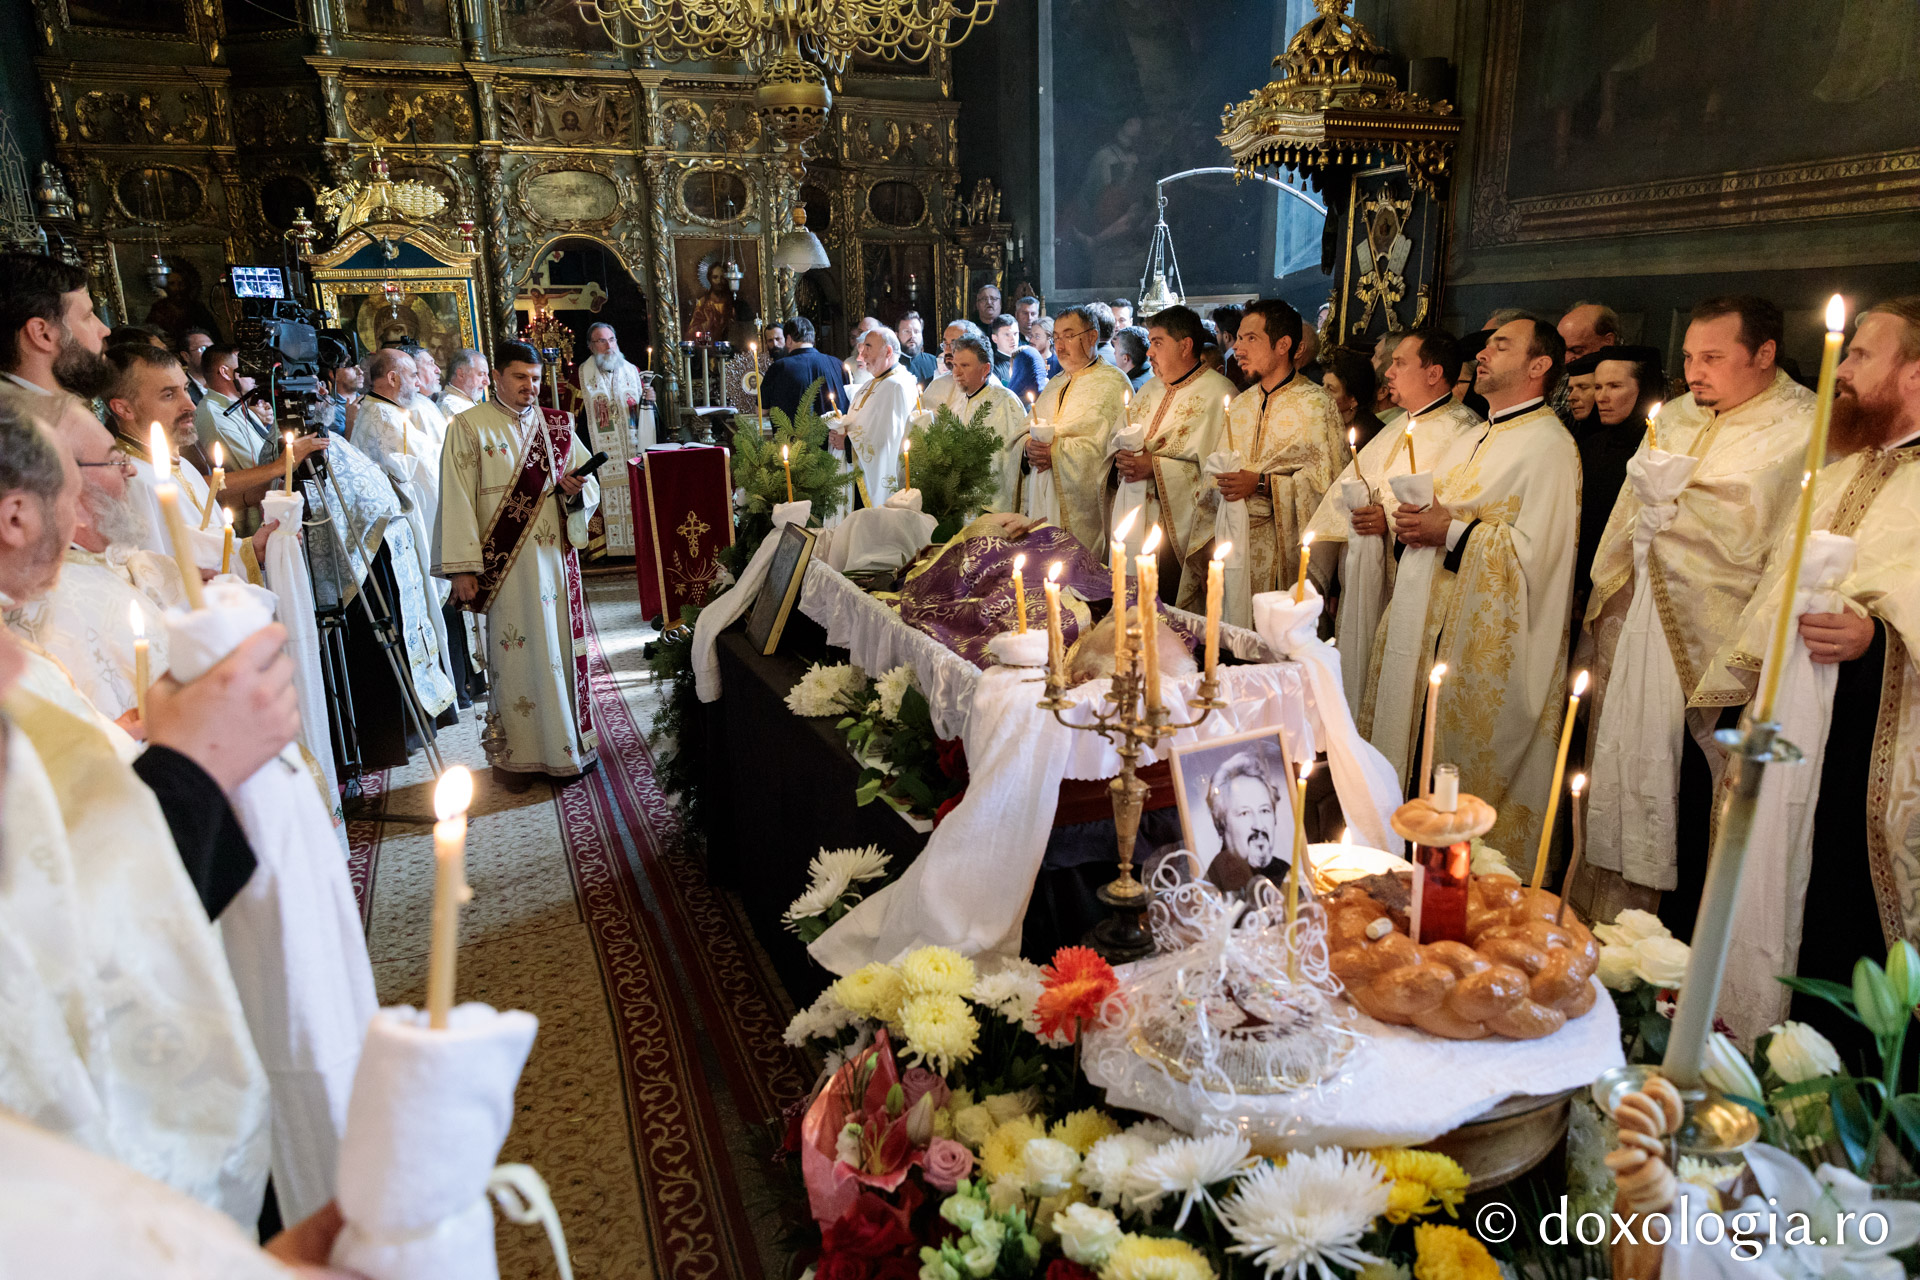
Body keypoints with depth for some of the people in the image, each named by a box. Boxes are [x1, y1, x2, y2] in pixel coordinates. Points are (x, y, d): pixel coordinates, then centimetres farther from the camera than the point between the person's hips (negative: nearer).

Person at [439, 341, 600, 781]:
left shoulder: (557, 427, 11)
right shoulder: (470, 427, -1)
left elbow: (591, 484, 13)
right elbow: (457, 500, -6)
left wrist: (579, 488, -12)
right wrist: (462, 567, -12)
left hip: (555, 558, 4)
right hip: (506, 563, -4)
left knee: (562, 647, 8)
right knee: (514, 653, 1)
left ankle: (569, 740, 21)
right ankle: (513, 752, 13)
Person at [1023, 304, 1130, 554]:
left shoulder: (1112, 382, -3)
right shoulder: (1055, 385, 21)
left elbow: (1113, 443, -15)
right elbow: (1028, 430, 19)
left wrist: (1057, 451, -17)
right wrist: (1030, 446, -5)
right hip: (1044, 500, 6)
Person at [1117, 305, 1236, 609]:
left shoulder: (1218, 394, -9)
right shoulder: (1149, 390, 17)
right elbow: (1120, 439, 20)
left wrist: (1155, 466, -19)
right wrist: (1123, 457, -4)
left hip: (1186, 528, -7)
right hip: (1142, 521, 7)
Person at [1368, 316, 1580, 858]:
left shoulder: (1548, 447, -12)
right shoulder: (1482, 438, 19)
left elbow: (1533, 550, -22)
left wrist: (1450, 531, -18)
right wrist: (1417, 521, 7)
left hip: (1490, 644, -9)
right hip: (1436, 629, 9)